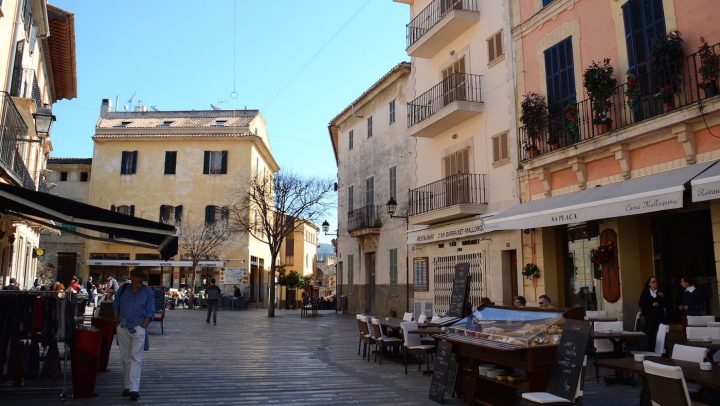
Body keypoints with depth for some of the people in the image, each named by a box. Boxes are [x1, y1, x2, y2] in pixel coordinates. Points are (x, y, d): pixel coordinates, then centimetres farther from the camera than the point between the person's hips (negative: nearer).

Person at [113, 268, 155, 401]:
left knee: (135, 358, -9)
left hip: (138, 328, -4)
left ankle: (134, 389, -12)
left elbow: (150, 313, -2)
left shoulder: (148, 292, -5)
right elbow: (116, 306, 14)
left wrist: (142, 327, -10)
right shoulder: (123, 289, 3)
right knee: (125, 358, 11)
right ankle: (128, 385, 22)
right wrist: (117, 322, 6)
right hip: (122, 328, 4)